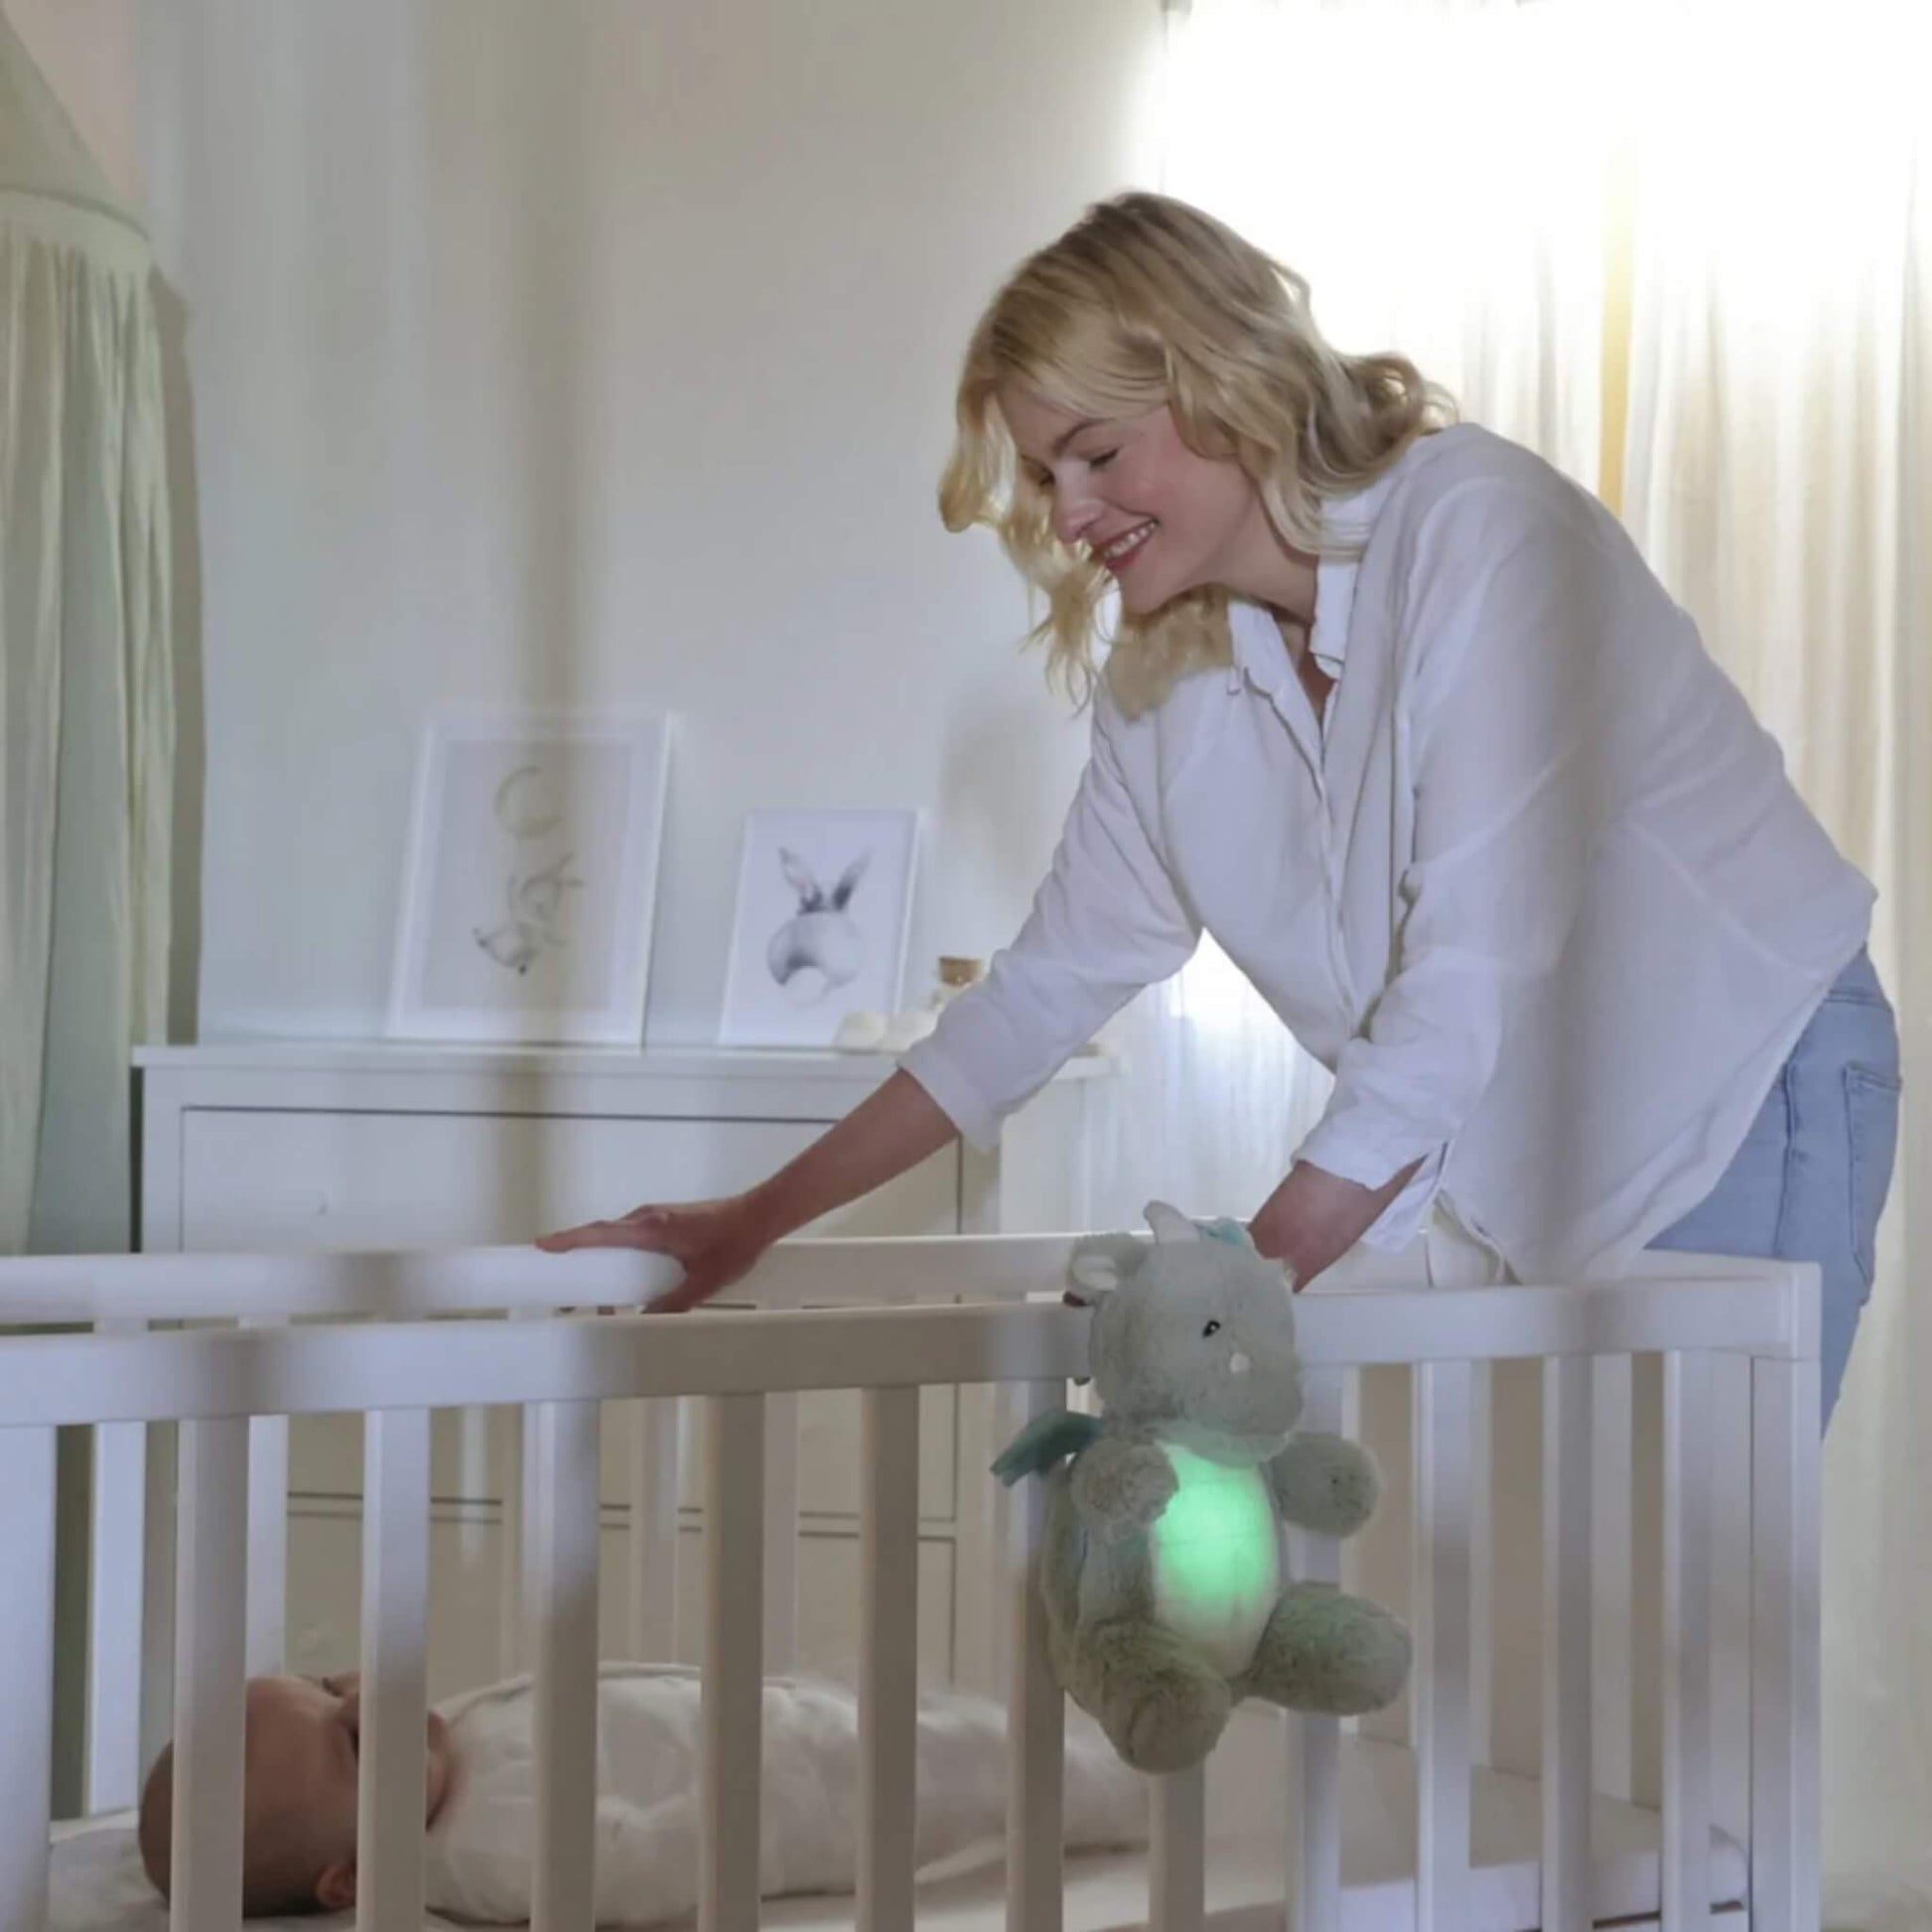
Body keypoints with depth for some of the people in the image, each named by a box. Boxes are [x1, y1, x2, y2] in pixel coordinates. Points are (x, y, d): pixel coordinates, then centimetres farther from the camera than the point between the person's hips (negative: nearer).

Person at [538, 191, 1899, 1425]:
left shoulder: (1480, 533, -21)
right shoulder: (1168, 681, 0)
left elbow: (1476, 978, -27)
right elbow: (1053, 983, 7)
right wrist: (757, 1224, 6)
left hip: (1738, 1092, -5)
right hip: (1526, 1158, 6)